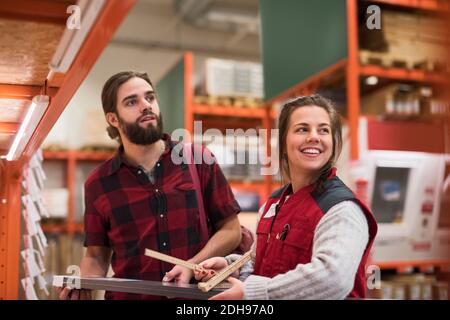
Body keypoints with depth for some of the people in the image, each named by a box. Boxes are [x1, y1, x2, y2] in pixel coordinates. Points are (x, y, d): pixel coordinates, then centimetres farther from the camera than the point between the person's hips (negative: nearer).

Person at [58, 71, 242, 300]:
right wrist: (82, 287, -9)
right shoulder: (98, 184, 2)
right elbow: (96, 256, 10)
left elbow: (230, 230, 2)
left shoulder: (199, 160, -1)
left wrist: (192, 267, -10)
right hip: (130, 295, 1)